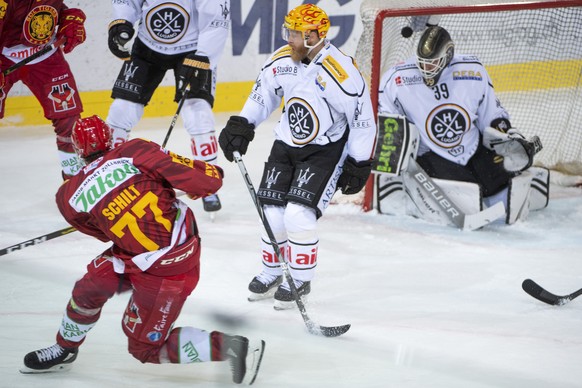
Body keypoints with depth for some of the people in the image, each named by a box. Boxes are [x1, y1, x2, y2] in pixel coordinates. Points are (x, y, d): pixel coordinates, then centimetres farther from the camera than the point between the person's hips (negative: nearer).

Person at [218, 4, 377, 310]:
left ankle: (300, 281, 6)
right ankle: (271, 273, 26)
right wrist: (241, 126, -1)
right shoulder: (281, 60, -7)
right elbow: (263, 93, 11)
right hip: (286, 144, 6)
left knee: (299, 214, -15)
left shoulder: (341, 72, -25)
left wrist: (358, 165, -12)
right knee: (272, 213, 2)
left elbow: (363, 118, -16)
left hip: (326, 150, -6)